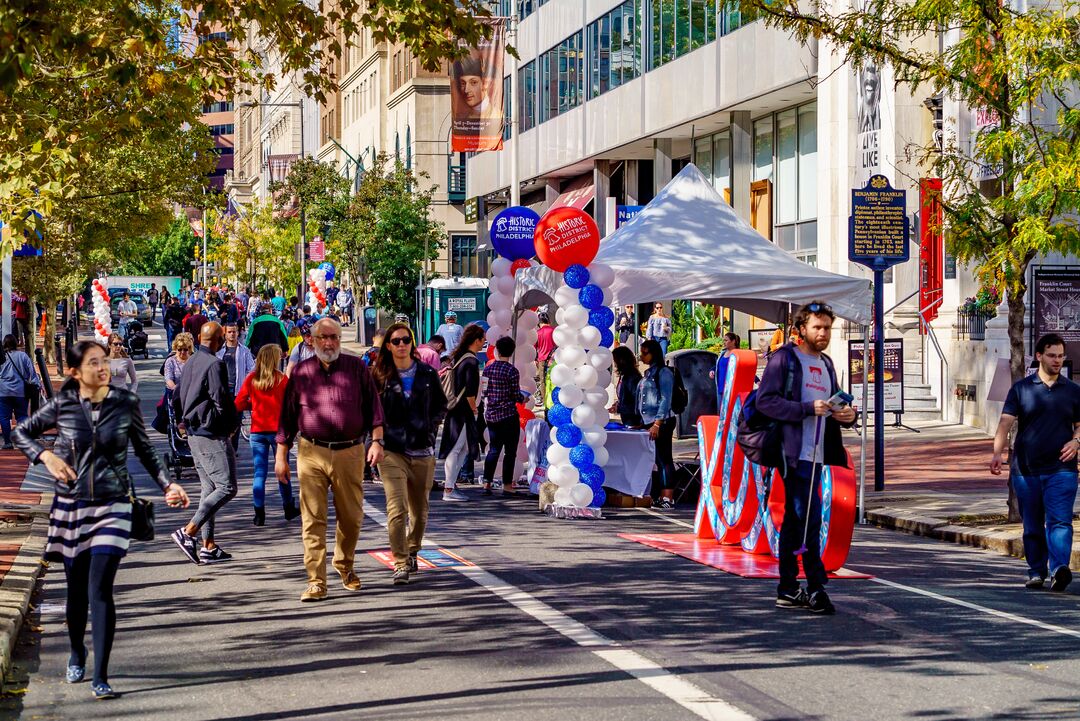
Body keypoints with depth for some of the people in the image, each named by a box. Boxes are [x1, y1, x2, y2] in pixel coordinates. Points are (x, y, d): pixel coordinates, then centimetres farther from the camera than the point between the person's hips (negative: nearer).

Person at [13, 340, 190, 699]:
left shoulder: (126, 403, -4)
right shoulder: (62, 406, -4)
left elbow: (145, 450, 8)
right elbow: (22, 432, 10)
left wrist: (167, 484, -3)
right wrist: (46, 456, -8)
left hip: (112, 506, -1)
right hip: (70, 505, 1)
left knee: (100, 590, -12)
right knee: (77, 589, 12)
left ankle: (100, 677, -10)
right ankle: (76, 654, 39)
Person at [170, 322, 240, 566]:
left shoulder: (191, 363, 11)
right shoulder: (214, 364, -16)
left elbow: (176, 399, 16)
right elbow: (222, 401, -20)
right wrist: (233, 425, -3)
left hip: (194, 434, 9)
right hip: (212, 435, -9)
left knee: (209, 488, 13)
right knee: (226, 487, -8)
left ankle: (208, 546, 13)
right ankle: (188, 532, -16)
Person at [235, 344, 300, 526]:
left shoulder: (251, 379, -1)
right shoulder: (282, 379, -7)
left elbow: (239, 404, 0)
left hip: (257, 430, 2)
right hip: (277, 429, -2)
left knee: (259, 472, 4)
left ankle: (259, 514, 0)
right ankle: (289, 509, 23)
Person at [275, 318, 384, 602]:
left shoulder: (357, 368, 7)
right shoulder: (301, 373, 7)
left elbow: (373, 407, 7)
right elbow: (287, 416, 11)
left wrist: (376, 441, -4)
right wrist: (281, 456, 9)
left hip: (350, 453, 1)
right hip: (312, 454, -1)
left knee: (351, 517, 8)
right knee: (313, 520, -5)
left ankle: (345, 565, 33)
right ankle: (316, 583, -3)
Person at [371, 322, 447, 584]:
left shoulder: (427, 373, 6)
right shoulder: (379, 375, 2)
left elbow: (441, 404, 18)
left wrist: (431, 426, 3)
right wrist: (378, 437, -4)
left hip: (422, 452, 3)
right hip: (392, 451, -3)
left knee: (419, 510, 13)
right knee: (396, 509, -15)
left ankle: (412, 551, 35)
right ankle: (401, 564, -12)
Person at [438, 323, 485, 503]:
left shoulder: (457, 356, 12)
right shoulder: (471, 361, -16)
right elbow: (470, 390, -22)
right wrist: (473, 407, -6)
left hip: (453, 407, 9)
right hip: (462, 411, -9)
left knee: (464, 447, 17)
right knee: (455, 449, -5)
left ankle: (451, 481, 20)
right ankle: (449, 489, -2)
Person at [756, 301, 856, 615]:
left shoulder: (826, 364, 20)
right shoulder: (785, 358, -5)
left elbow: (834, 406, 26)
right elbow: (765, 400, -14)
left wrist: (846, 414, 2)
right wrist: (808, 409, -21)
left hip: (816, 454, 8)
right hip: (794, 452, -8)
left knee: (795, 519, 10)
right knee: (809, 518, -13)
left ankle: (788, 590, 14)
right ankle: (815, 587, -10)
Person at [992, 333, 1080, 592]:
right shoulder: (1021, 388, 5)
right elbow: (1006, 422, -5)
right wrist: (997, 453, -20)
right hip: (1025, 470, 1)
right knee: (1032, 526, 8)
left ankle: (1059, 570, -26)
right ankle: (1036, 571, 20)